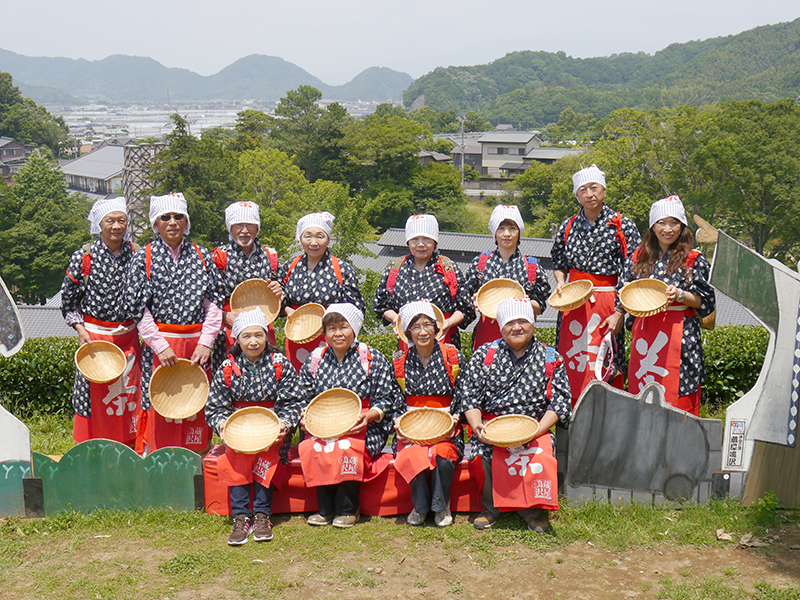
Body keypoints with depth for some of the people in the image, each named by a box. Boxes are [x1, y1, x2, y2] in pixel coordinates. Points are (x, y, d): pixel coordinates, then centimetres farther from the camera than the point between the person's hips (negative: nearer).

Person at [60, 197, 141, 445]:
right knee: (94, 396, 3)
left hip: (128, 336, 2)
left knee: (129, 394, 6)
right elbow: (68, 300, 3)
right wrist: (80, 330, -6)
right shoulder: (83, 257, -5)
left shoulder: (136, 254, 1)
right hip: (95, 335, -2)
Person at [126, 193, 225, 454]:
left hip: (196, 343, 2)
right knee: (157, 406, -2)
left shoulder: (201, 256, 8)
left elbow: (214, 300, 7)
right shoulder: (144, 257, 2)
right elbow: (138, 306, -2)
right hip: (159, 343, -2)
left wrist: (206, 342, -4)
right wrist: (160, 345, -10)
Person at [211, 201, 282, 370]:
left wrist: (278, 292, -3)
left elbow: (278, 305, 20)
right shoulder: (219, 257, 2)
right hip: (230, 331, -2)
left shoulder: (270, 256, 11)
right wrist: (225, 316, -16)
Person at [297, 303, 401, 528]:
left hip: (361, 427, -3)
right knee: (312, 448, -28)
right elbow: (305, 398, 19)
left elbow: (386, 399, 1)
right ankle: (326, 509, -12)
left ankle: (348, 509, -13)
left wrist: (369, 416, -16)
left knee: (346, 448, -33)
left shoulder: (372, 358, 2)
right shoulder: (315, 359, 11)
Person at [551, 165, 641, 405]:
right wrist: (560, 283, 1)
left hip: (607, 302, -3)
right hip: (573, 302, 4)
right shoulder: (568, 226, 10)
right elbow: (559, 264, 23)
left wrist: (620, 313, -11)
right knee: (570, 370, 3)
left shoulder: (623, 226, -2)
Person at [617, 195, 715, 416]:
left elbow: (706, 302, 0)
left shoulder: (694, 260, 0)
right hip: (645, 330, 4)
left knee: (677, 398, -5)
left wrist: (680, 295, -16)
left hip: (679, 335, -4)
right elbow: (622, 292, 18)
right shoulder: (640, 257, 11)